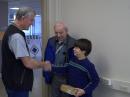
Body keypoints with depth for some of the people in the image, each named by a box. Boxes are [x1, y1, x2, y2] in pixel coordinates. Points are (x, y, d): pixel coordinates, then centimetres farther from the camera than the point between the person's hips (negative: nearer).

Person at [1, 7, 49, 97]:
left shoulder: (11, 30, 8)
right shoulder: (16, 36, -24)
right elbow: (28, 63, -25)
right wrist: (44, 64, -9)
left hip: (14, 81, 10)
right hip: (17, 83, -10)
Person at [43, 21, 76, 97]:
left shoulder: (73, 43, -15)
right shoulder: (51, 41, 1)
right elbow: (47, 59, 8)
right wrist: (46, 74, 7)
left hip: (67, 77, -4)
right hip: (54, 76, 4)